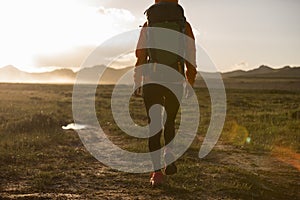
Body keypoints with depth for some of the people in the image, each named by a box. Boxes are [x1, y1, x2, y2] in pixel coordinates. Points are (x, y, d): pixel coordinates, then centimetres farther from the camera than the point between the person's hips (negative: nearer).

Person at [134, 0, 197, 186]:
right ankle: (169, 157, 2)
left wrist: (138, 84, 8)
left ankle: (157, 171, 0)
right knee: (170, 122, 21)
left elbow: (141, 57, 2)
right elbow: (191, 60, 3)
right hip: (175, 82, 1)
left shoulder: (148, 25, 5)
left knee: (154, 125, 6)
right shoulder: (185, 27, 5)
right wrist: (191, 84, 13)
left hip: (151, 81, 0)